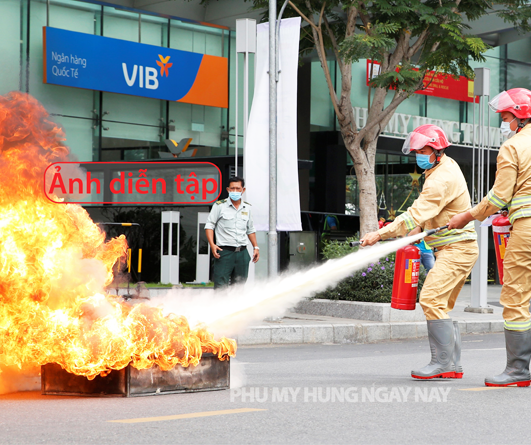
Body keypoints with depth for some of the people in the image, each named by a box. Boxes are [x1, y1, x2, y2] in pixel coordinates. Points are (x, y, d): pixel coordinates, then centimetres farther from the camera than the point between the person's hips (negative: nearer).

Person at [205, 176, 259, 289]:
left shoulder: (247, 208, 14)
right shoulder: (219, 206, 0)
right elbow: (209, 225, 0)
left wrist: (255, 247, 15)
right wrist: (212, 244, -13)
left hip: (242, 253, 4)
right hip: (224, 252, -4)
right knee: (221, 287, -10)